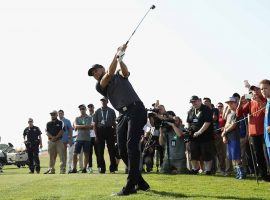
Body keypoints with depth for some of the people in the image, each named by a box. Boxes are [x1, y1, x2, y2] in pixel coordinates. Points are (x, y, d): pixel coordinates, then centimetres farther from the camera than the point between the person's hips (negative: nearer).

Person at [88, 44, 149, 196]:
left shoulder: (120, 75, 16)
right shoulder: (99, 86, 14)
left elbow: (125, 72, -9)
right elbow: (110, 74, -4)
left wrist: (119, 58, -24)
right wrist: (117, 54, -8)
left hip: (136, 110, -4)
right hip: (123, 115, 5)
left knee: (131, 145, -17)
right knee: (123, 150, -2)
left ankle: (131, 185, -22)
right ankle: (140, 182, 9)